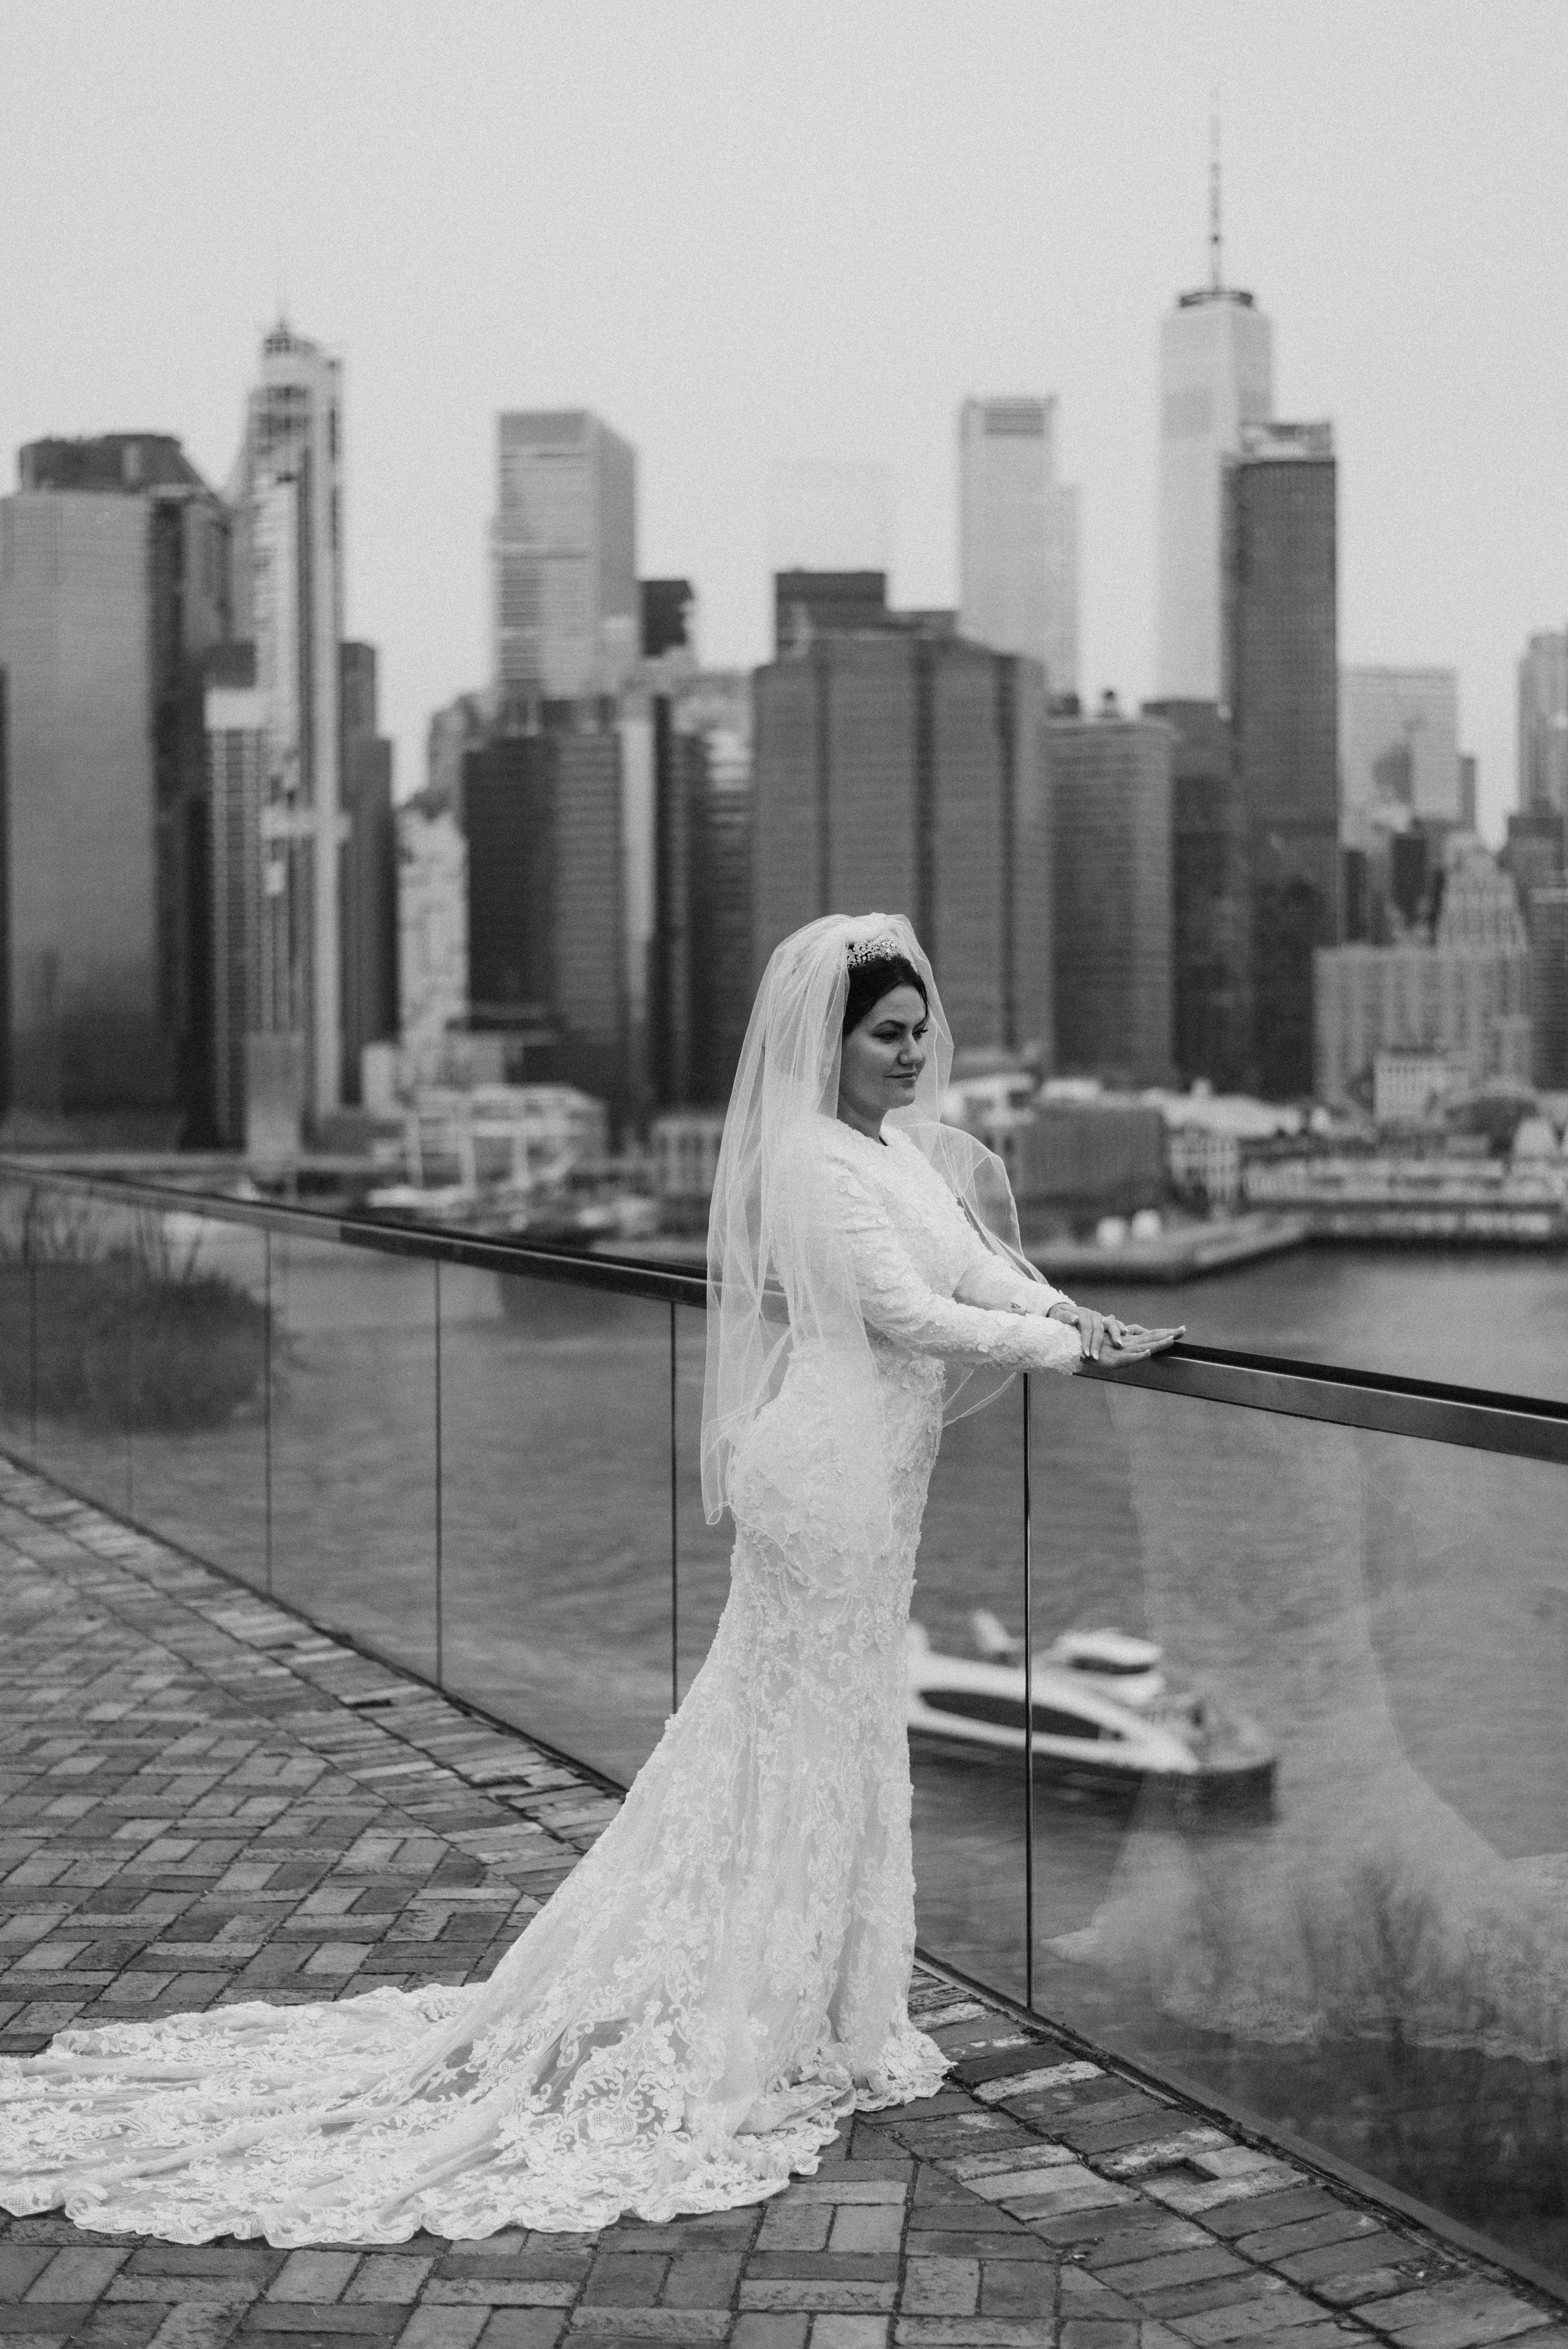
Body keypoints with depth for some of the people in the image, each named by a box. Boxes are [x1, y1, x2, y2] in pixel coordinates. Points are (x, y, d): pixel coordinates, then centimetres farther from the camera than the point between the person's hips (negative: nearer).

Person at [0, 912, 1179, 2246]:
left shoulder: (907, 1146, 11)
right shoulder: (815, 1159, -18)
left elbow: (981, 1266, 9)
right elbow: (908, 1312, -21)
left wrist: (1076, 1318, -8)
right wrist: (1068, 1348, -15)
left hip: (861, 1477, 9)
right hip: (834, 1473, -9)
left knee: (771, 1734, 15)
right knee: (820, 1749, 1)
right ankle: (797, 2040, 14)